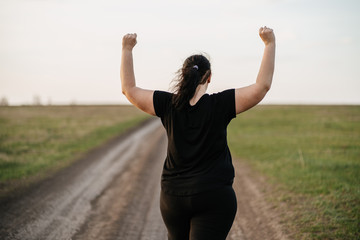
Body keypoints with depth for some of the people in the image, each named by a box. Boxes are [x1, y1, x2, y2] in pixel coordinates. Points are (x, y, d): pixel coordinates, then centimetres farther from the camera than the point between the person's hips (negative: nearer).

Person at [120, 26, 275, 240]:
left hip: (173, 197, 4)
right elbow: (263, 85, -10)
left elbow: (129, 89, 6)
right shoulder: (220, 105, -11)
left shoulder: (168, 105, -4)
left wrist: (127, 49, 12)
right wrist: (270, 43, -5)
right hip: (214, 198, -4)